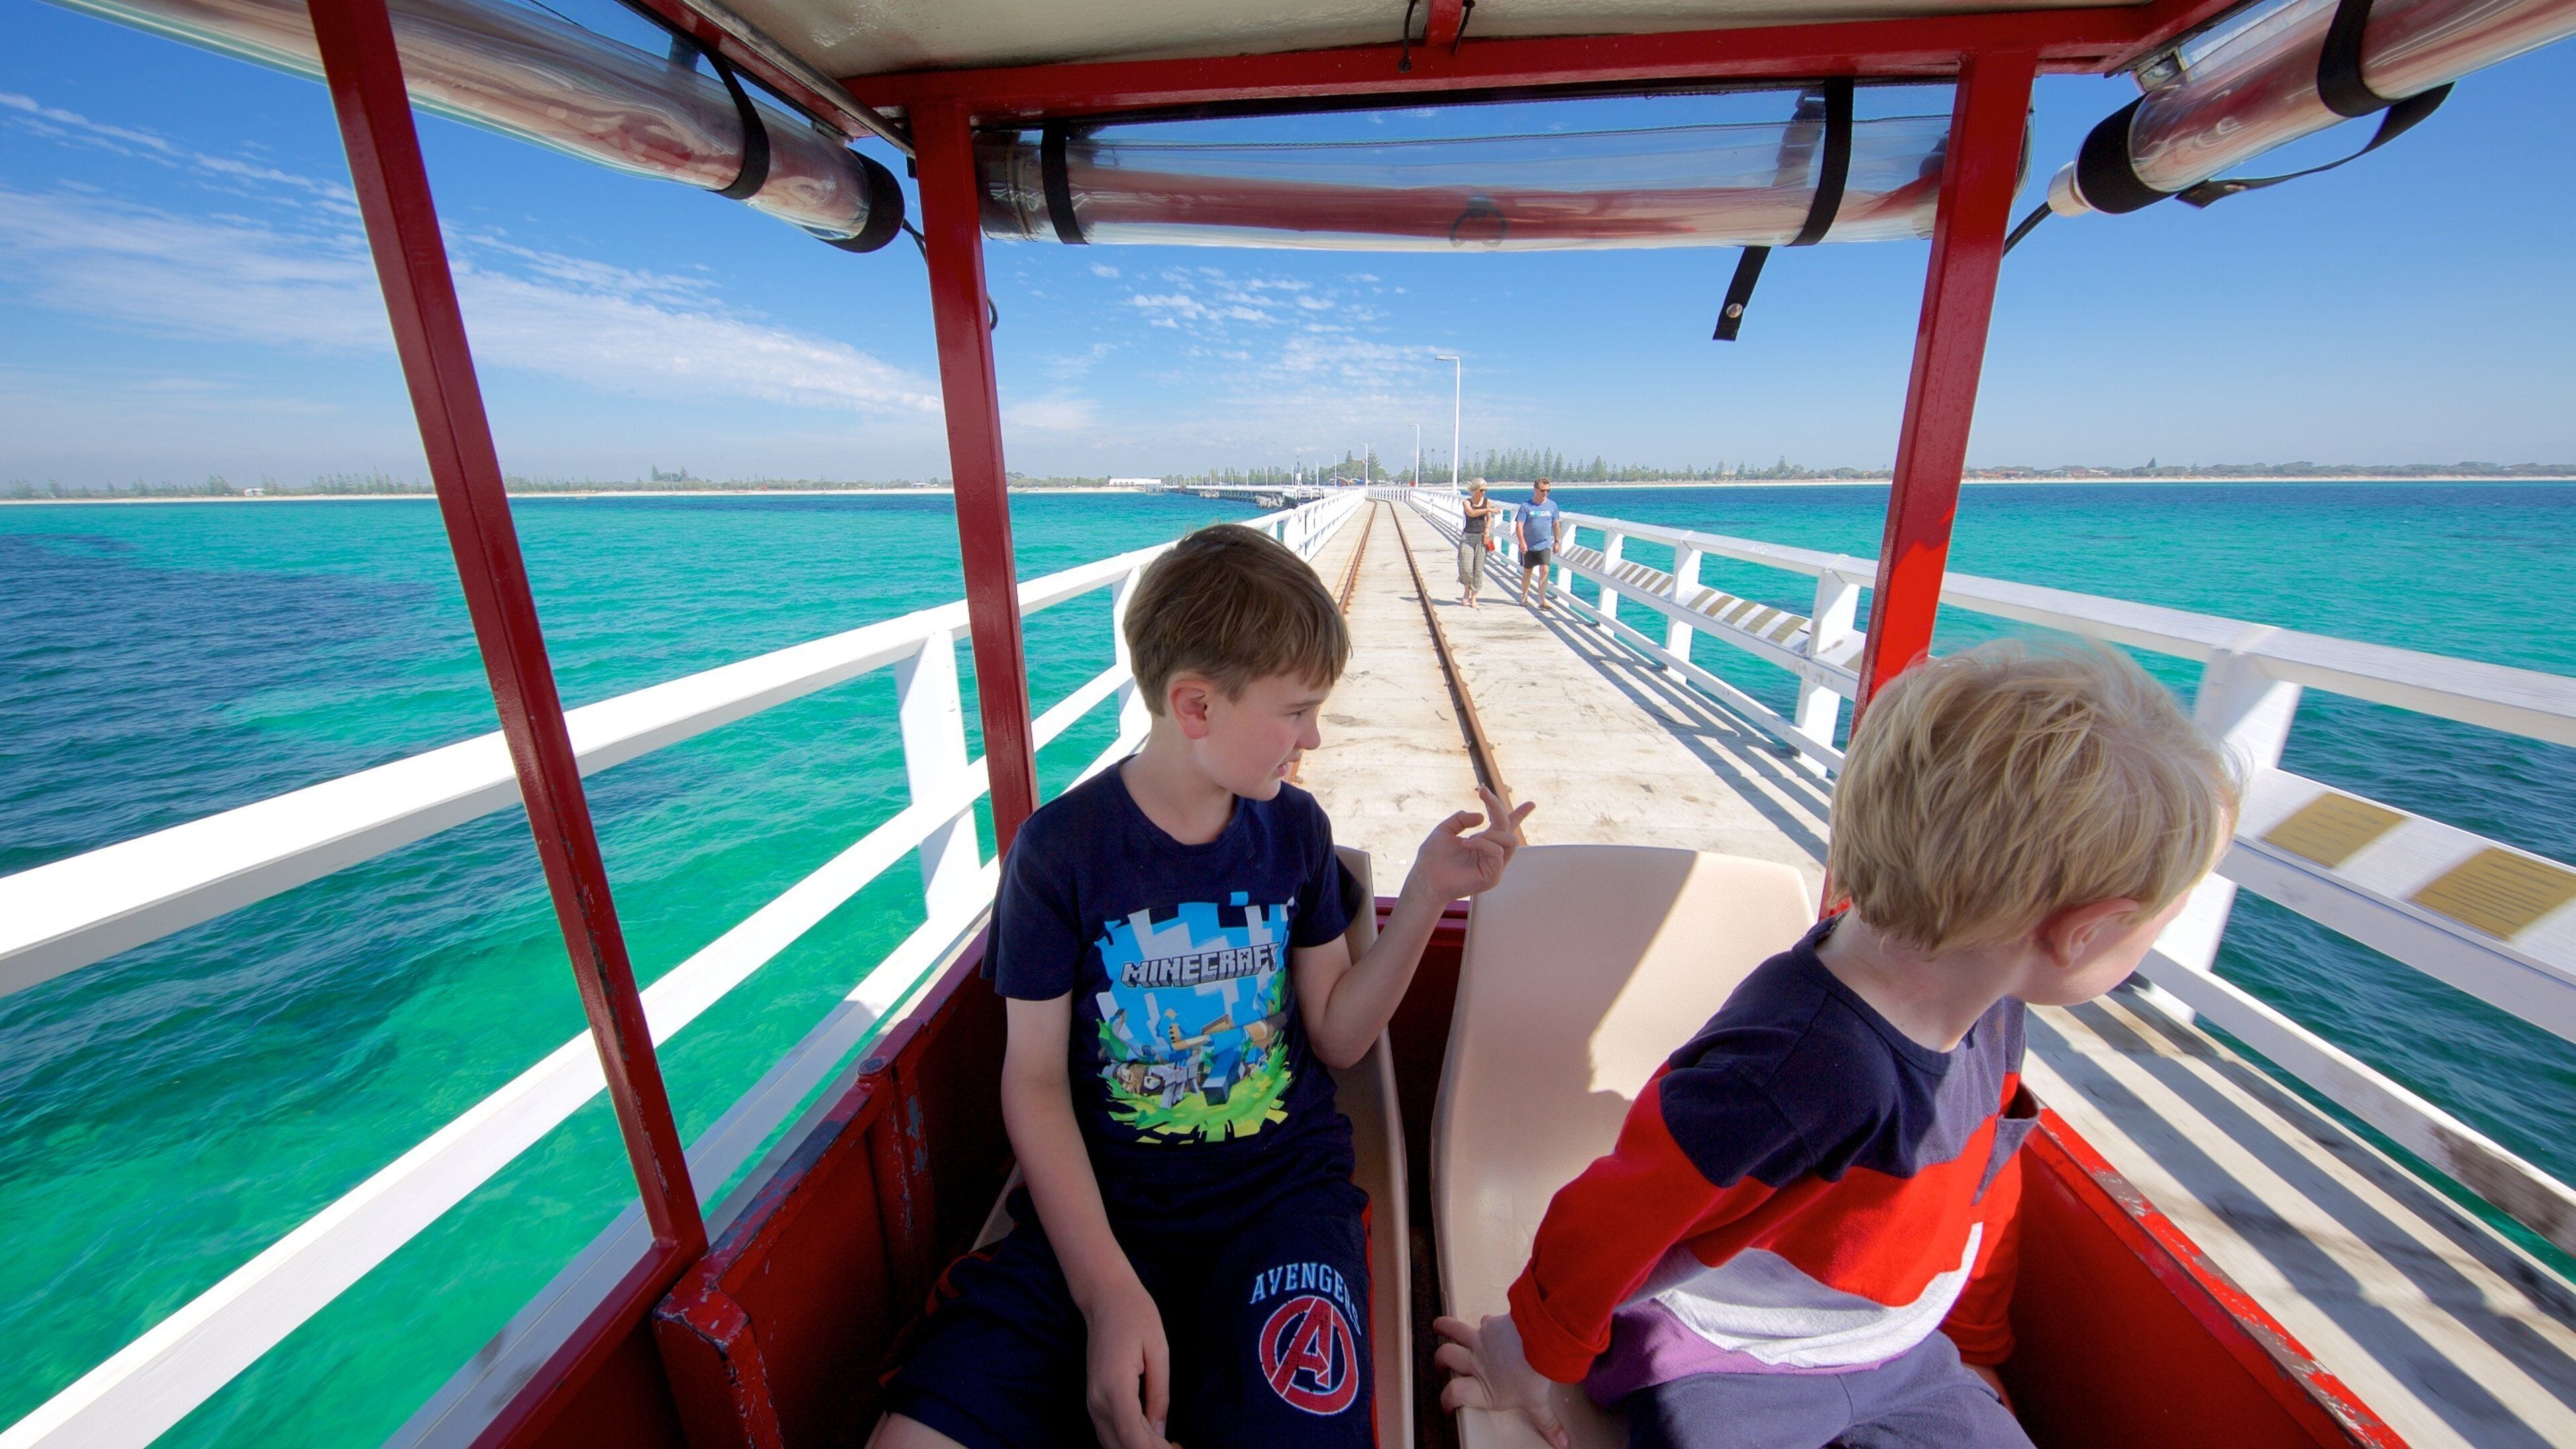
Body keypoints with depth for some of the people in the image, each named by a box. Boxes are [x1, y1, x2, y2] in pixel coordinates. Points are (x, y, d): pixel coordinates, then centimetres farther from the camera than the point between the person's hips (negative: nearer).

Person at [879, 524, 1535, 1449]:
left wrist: (1427, 893, -11)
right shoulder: (1060, 848, -10)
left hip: (1282, 1188, 2)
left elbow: (1337, 1038, 1)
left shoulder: (1295, 830, -1)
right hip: (1102, 1200, -1)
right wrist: (1107, 1290, -17)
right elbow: (1034, 1078, -7)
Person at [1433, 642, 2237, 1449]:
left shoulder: (1984, 1008, -11)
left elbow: (1982, 1188, 10)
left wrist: (1977, 1345, 23)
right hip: (1720, 1364, -7)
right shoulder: (1814, 1064, -41)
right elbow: (1613, 1215, -30)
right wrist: (1535, 1354, -13)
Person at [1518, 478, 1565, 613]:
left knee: (1544, 570, -12)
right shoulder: (1526, 506, -5)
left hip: (1545, 545, 1)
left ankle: (1542, 600, -9)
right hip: (1529, 546, -1)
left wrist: (1557, 541, 11)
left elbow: (1556, 525, 12)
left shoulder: (1552, 506, 3)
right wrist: (1522, 542, -20)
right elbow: (1520, 526, -9)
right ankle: (1524, 596, 29)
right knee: (1527, 571, 11)